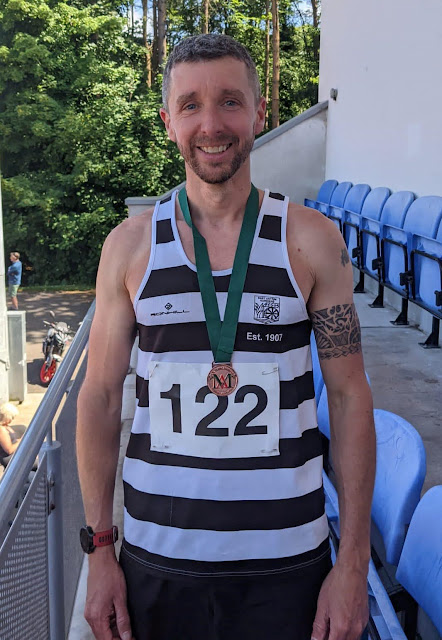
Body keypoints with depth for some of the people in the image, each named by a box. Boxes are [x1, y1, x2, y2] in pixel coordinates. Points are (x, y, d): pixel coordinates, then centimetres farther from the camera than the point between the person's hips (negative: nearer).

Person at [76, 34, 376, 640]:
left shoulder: (312, 240, -4)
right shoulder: (130, 245, -2)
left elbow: (350, 395, -3)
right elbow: (100, 396, 2)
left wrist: (354, 563, -5)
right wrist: (100, 550, 1)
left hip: (287, 560, 0)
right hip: (156, 555, 1)